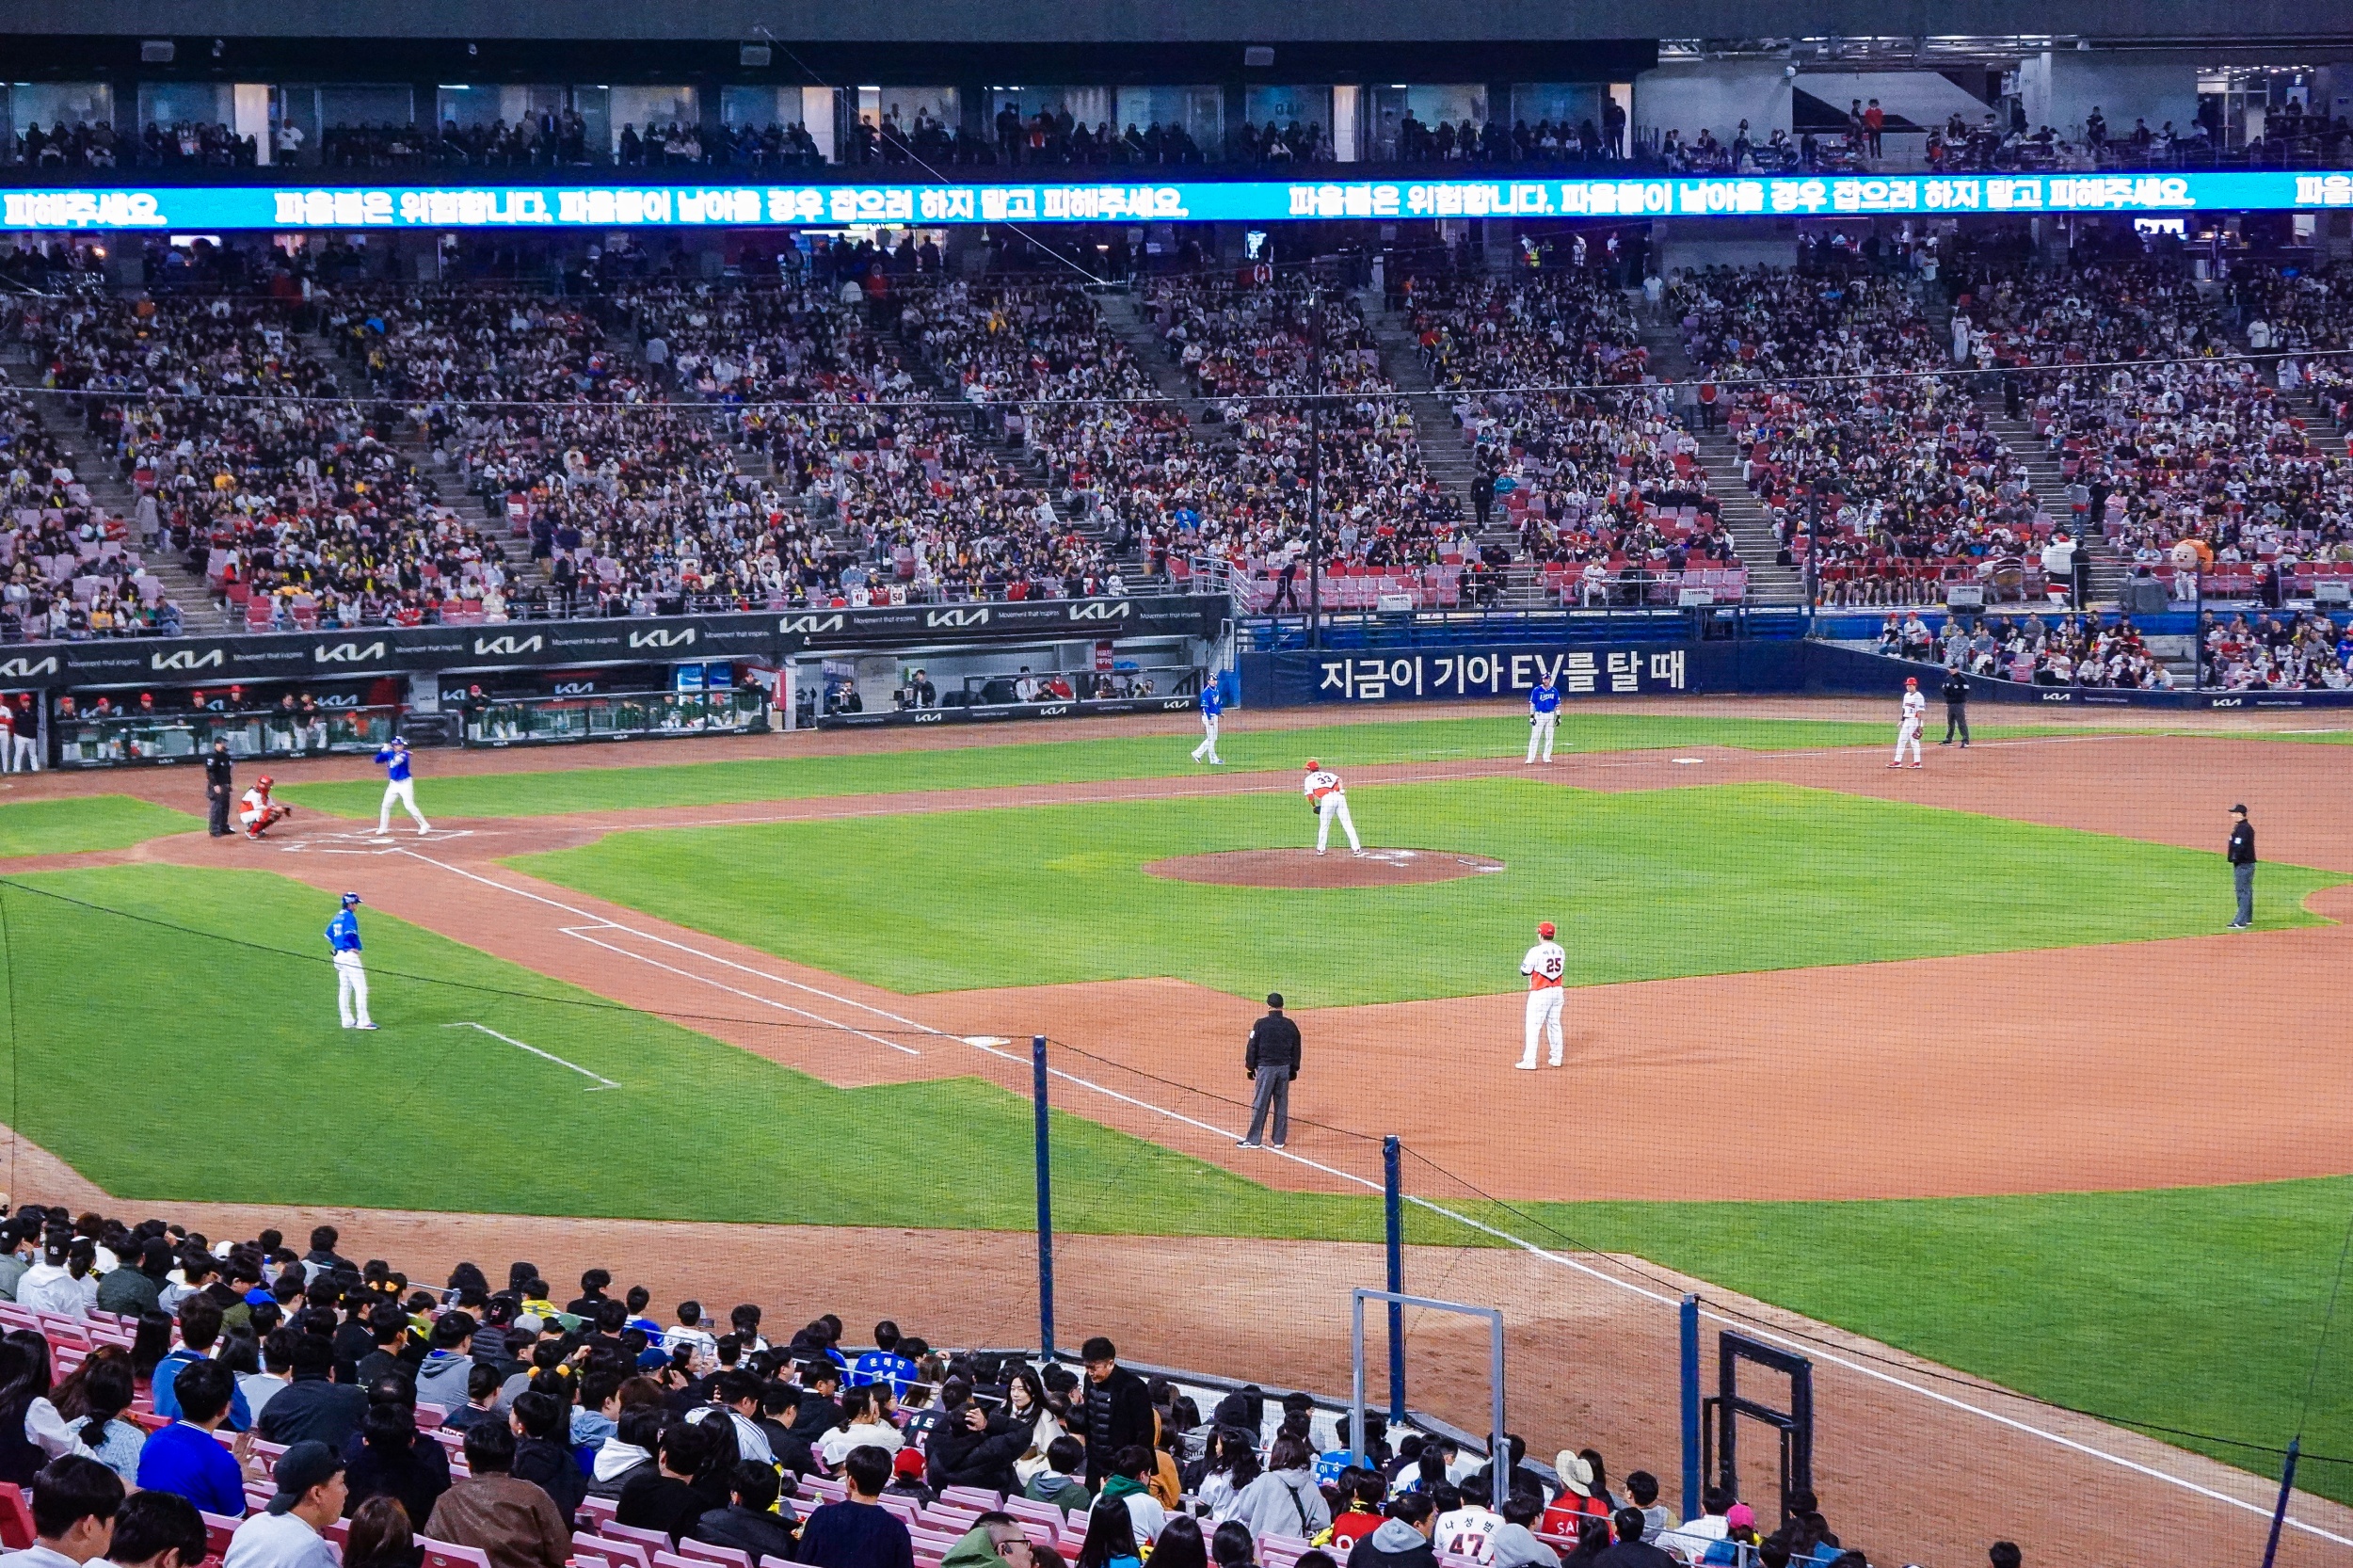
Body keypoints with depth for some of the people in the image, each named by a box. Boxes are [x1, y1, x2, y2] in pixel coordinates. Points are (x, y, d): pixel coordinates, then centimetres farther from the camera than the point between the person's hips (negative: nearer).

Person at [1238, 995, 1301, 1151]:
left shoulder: (1261, 1024, -11)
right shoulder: (1290, 1026, 1)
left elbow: (1252, 1048, -7)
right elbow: (1296, 1049, 9)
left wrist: (1250, 1067, 3)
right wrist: (1293, 1069, 18)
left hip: (1266, 1068, -4)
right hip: (1284, 1067, 4)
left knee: (1260, 1104, 0)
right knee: (1281, 1104, 10)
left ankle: (1253, 1139, 2)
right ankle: (1279, 1139, 13)